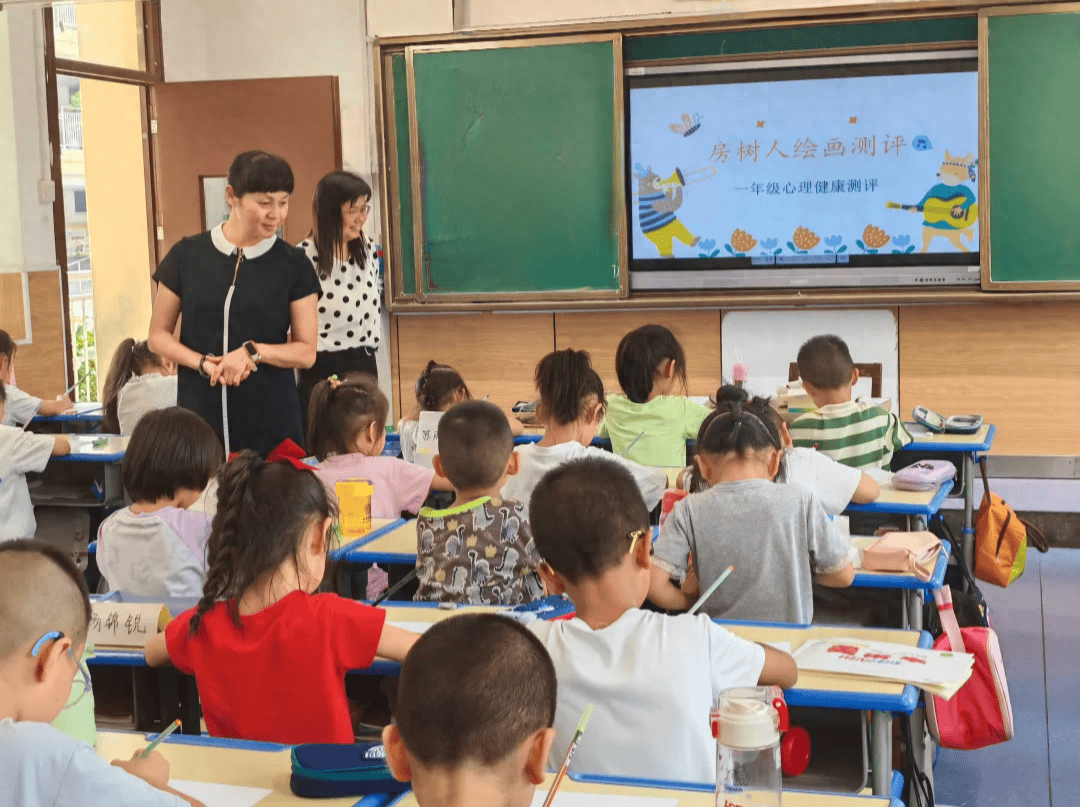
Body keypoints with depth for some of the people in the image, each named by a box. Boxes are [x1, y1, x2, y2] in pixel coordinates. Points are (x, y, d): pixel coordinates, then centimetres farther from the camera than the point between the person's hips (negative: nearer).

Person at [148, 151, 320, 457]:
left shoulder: (293, 265, 3)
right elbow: (158, 336, 9)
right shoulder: (187, 256, 5)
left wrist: (253, 351, -13)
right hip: (200, 417, 1)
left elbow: (306, 352, 4)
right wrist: (204, 363, -8)